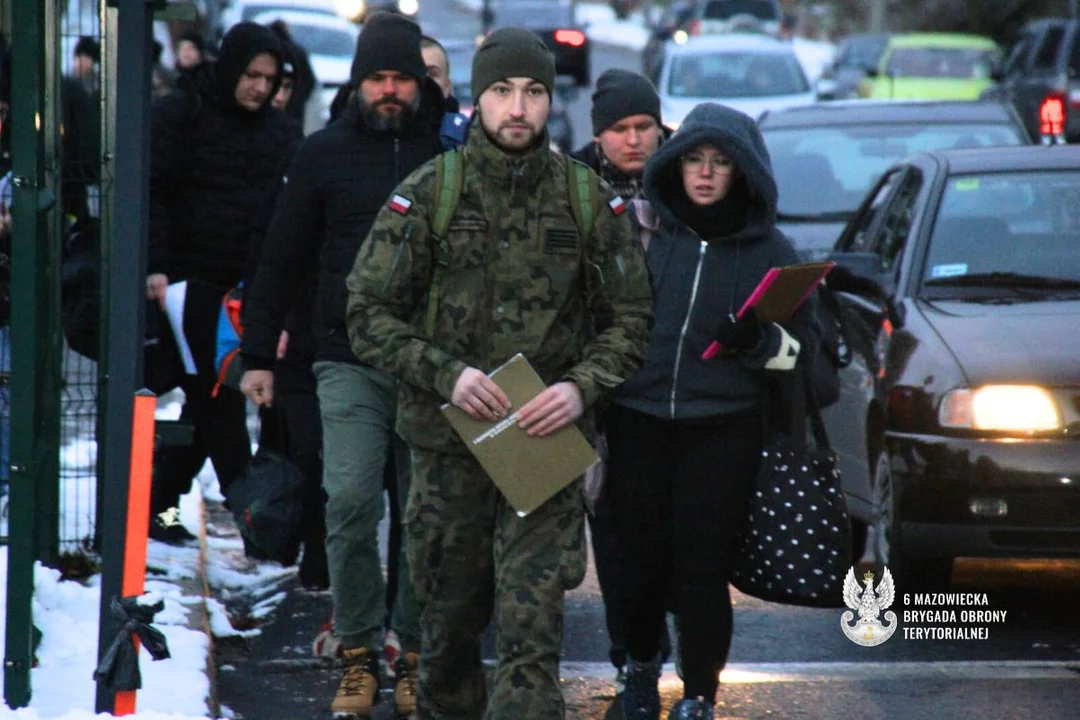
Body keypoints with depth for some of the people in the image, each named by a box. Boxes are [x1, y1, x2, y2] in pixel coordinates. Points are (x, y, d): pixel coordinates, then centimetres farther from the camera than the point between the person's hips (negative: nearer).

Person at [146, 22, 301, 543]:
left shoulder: (280, 132, 12)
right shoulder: (182, 114, -2)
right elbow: (153, 192, -8)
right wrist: (155, 266, -17)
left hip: (246, 285, 5)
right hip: (192, 280, -5)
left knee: (207, 396, 8)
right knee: (216, 395, -8)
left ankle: (161, 502, 18)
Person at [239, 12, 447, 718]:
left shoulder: (453, 148, 4)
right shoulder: (327, 152, 7)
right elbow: (283, 258, 11)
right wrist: (259, 355, 9)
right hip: (351, 362, 0)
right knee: (351, 504, -9)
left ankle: (418, 656, 14)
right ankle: (360, 654, 2)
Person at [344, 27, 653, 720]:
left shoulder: (591, 201, 1)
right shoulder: (425, 195, -1)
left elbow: (630, 317, 7)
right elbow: (371, 314, -1)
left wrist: (582, 386, -12)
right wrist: (448, 374, -16)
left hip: (547, 436, -1)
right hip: (448, 440, 1)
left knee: (532, 623, -12)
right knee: (449, 616, 14)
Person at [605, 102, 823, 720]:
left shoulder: (770, 249, 6)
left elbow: (805, 339, 5)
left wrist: (757, 341, -13)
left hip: (724, 431, -1)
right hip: (637, 423, 1)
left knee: (702, 570, -6)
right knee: (640, 560, 5)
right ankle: (641, 670, 31)